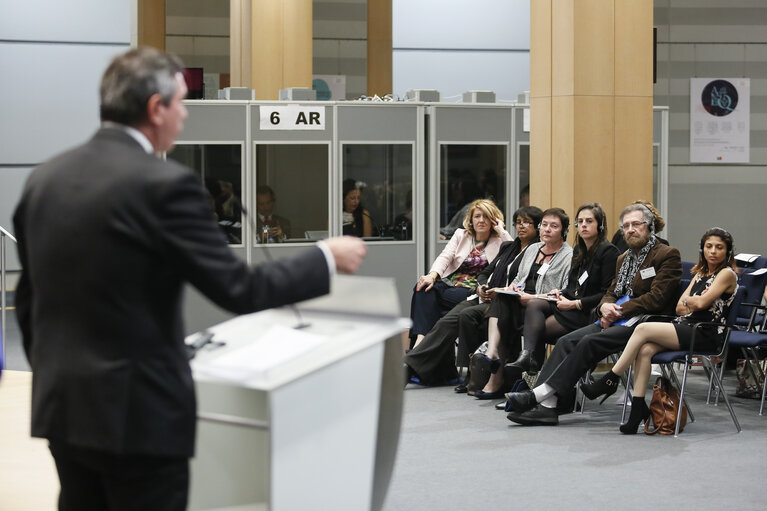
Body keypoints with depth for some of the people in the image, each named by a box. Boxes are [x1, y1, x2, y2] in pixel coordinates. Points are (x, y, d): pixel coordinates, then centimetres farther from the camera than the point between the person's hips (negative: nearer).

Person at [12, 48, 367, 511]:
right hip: (138, 412, -7)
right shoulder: (164, 185, -16)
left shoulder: (44, 180, 6)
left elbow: (28, 302, 12)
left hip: (62, 405, 7)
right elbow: (240, 291, -16)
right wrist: (327, 258, -1)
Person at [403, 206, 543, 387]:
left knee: (467, 315, -33)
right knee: (446, 322, -16)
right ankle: (409, 365, -23)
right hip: (484, 297, 7)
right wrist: (480, 288, 3)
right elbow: (485, 272, 25)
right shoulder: (507, 247, 25)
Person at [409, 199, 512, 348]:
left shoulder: (499, 241, 12)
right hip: (449, 282, 4)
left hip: (473, 290, -4)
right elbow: (445, 257, 5)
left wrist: (502, 231, -4)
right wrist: (433, 275, -15)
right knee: (424, 287, -30)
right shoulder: (461, 235, 20)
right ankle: (420, 338, -45)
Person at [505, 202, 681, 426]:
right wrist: (606, 307, -2)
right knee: (567, 341, -16)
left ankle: (539, 394, -31)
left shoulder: (668, 255, -1)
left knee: (590, 342, -28)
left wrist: (619, 311, -13)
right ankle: (546, 406, -27)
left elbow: (656, 298, -11)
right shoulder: (624, 258, 25)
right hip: (616, 321, 8)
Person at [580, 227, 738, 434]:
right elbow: (680, 308, 17)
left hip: (706, 335, -7)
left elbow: (702, 302, -13)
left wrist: (689, 301, 7)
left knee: (643, 329, -23)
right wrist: (694, 303, -3)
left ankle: (610, 381, -14)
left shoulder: (727, 274, 0)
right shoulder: (700, 273, 25)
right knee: (645, 349, -23)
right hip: (685, 328, 8)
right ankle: (638, 407, -25)